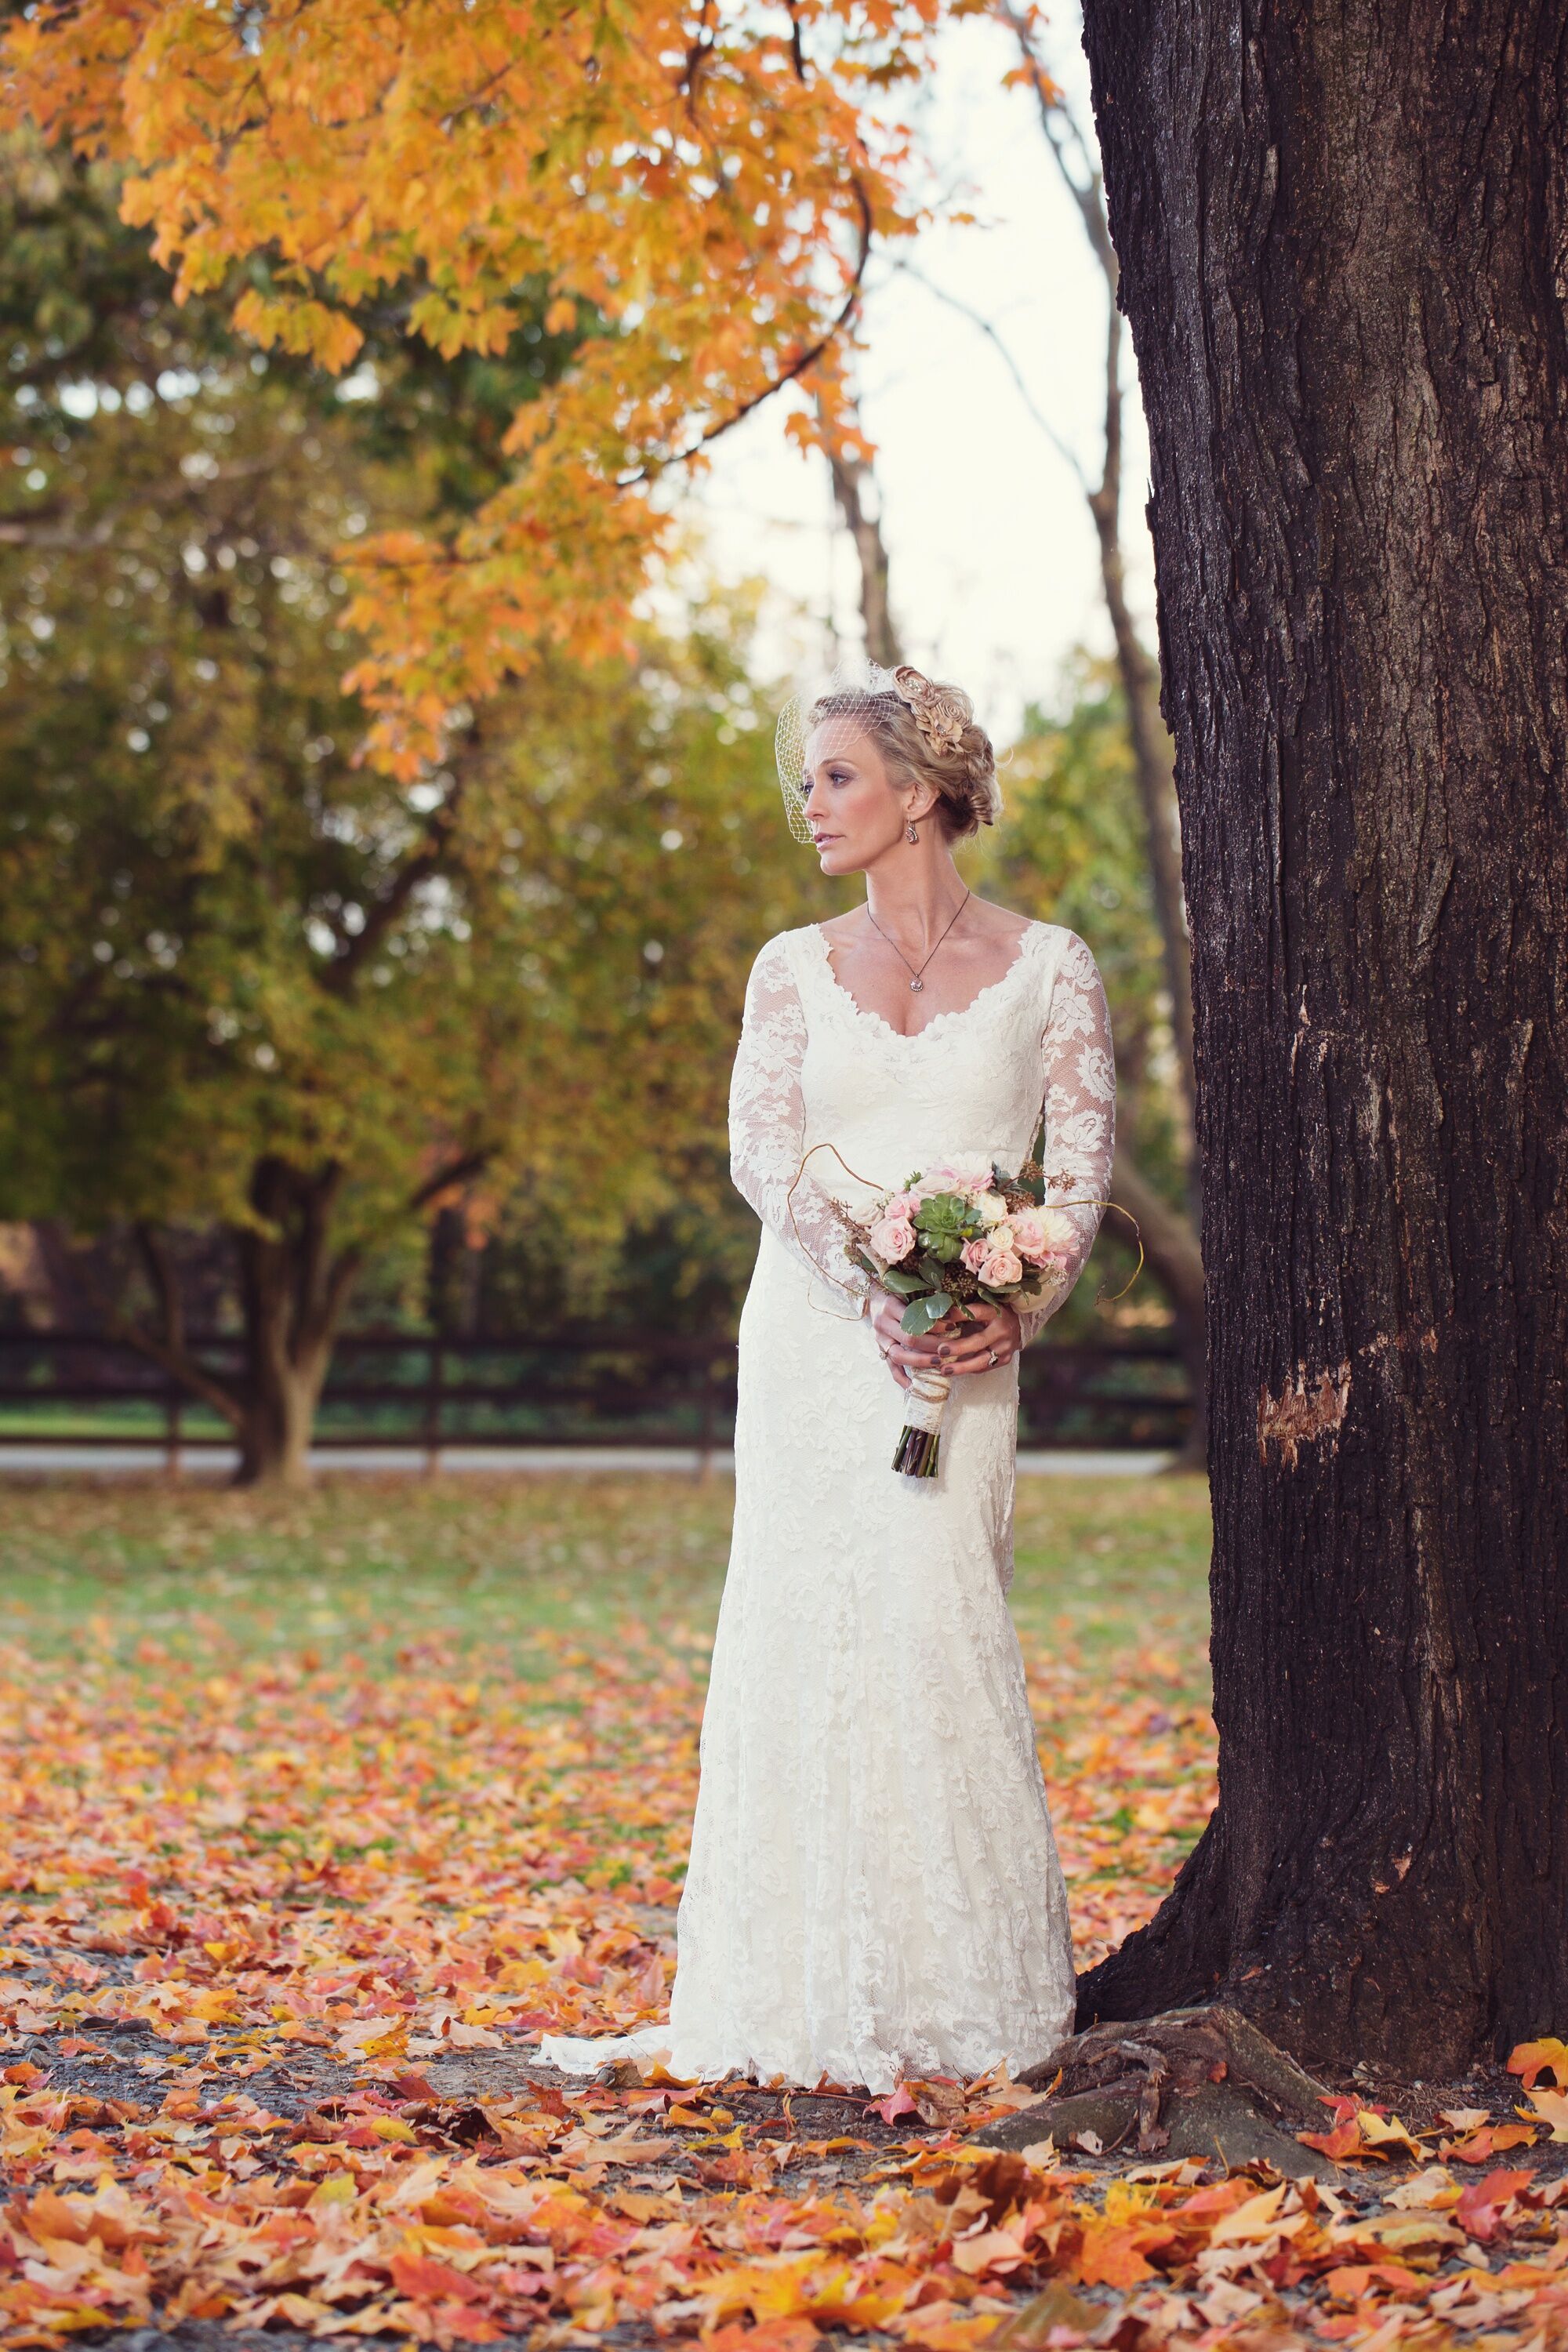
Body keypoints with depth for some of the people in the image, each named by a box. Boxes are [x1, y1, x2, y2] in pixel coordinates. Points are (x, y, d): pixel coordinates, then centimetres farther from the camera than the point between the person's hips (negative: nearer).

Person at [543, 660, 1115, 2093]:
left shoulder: (1048, 968, 6)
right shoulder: (795, 968, 11)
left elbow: (1083, 1163, 1)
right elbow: (765, 1147, 0)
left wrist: (1016, 1307, -16)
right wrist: (878, 1279, -16)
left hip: (960, 1345, -2)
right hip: (814, 1332, 3)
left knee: (932, 1621, -12)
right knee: (809, 1631, 0)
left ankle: (956, 1992, -2)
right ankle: (817, 1989, 7)